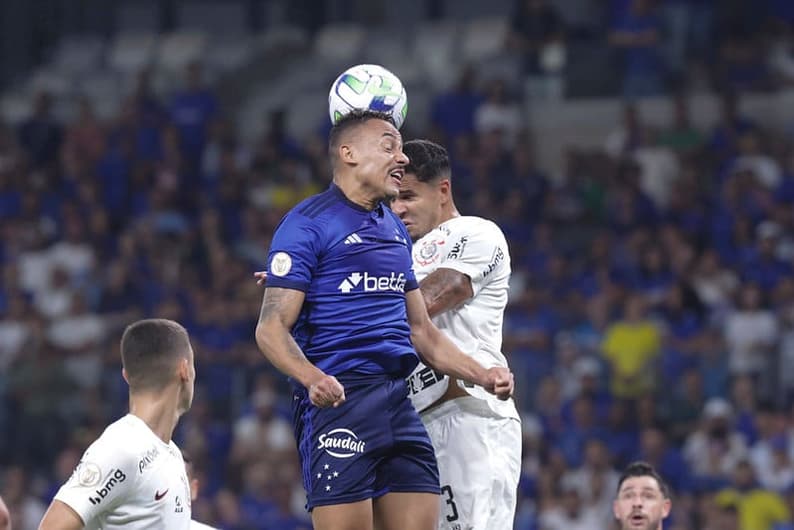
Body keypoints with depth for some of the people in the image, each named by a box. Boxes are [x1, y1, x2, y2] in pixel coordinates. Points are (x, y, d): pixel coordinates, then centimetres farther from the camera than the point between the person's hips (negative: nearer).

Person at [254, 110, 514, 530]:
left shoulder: (395, 230, 21)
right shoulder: (307, 223, -4)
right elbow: (271, 327, -11)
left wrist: (481, 376, 13)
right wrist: (313, 378, -28)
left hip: (398, 401, 8)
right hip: (336, 399, -8)